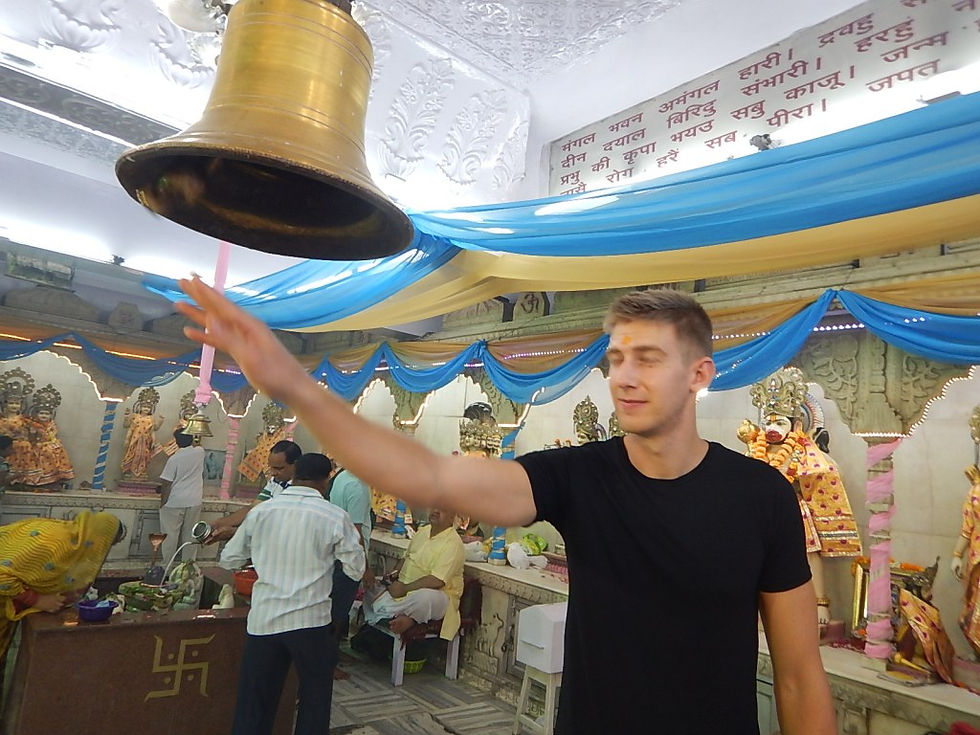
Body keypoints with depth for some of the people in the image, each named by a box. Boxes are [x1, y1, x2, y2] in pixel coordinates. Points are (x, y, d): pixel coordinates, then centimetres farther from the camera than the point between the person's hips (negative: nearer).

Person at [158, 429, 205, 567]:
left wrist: (162, 503, -2)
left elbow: (167, 484, -11)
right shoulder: (200, 452, -2)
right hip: (195, 501, 4)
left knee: (170, 534, 5)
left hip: (175, 502, -4)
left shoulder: (174, 459, -13)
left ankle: (166, 568, 12)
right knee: (190, 534, 12)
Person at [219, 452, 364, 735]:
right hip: (311, 622, -3)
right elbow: (356, 570, -3)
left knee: (253, 705, 17)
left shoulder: (260, 511, 0)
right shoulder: (336, 517, -9)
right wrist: (356, 542, 15)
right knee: (314, 701, 17)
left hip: (263, 621, 3)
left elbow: (228, 559, 12)